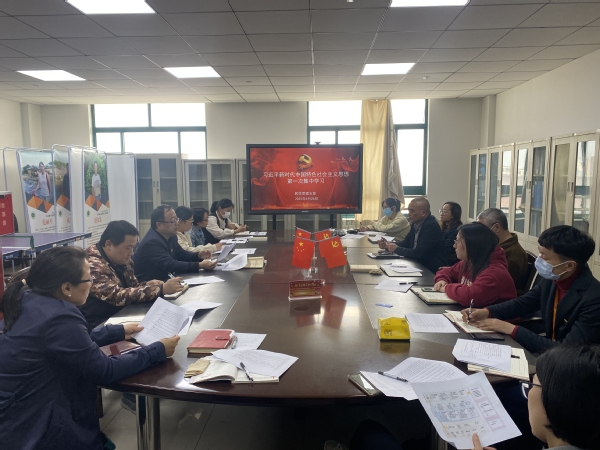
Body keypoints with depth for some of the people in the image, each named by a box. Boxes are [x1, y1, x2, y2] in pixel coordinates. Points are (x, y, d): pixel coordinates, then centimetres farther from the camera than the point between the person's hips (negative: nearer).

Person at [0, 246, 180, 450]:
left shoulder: (28, 302, -1)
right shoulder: (59, 318, -28)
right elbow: (105, 371, -19)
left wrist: (119, 331, 19)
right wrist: (158, 351, -9)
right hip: (30, 432, -8)